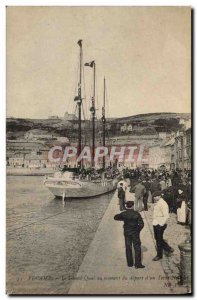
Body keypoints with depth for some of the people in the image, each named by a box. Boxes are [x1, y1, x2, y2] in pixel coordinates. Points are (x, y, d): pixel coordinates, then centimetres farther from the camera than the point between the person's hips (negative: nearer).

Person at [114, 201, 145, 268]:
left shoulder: (123, 214, -7)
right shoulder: (136, 214, -11)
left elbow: (116, 217, 7)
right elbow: (141, 224, -13)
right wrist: (138, 230, 3)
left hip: (127, 233, 2)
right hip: (135, 233, -2)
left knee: (128, 248, 13)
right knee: (137, 248, 7)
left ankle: (130, 263, 20)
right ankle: (137, 264, 8)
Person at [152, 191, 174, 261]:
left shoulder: (162, 204, -20)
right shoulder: (157, 203, 10)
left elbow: (166, 216, -23)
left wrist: (161, 224, -21)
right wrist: (154, 222, 15)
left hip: (160, 225, -10)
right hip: (155, 224, 10)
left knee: (159, 240, 4)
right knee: (157, 238, 18)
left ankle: (159, 255, 20)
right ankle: (169, 249, 32)